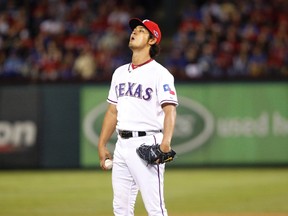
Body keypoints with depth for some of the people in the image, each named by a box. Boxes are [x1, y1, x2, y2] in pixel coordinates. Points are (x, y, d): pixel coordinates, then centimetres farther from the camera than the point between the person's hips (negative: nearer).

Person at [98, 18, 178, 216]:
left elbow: (170, 110, -16)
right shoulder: (120, 73, 17)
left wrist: (166, 142, -30)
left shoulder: (159, 73, -6)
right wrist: (102, 145, 14)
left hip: (147, 145, -7)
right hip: (123, 144, 7)